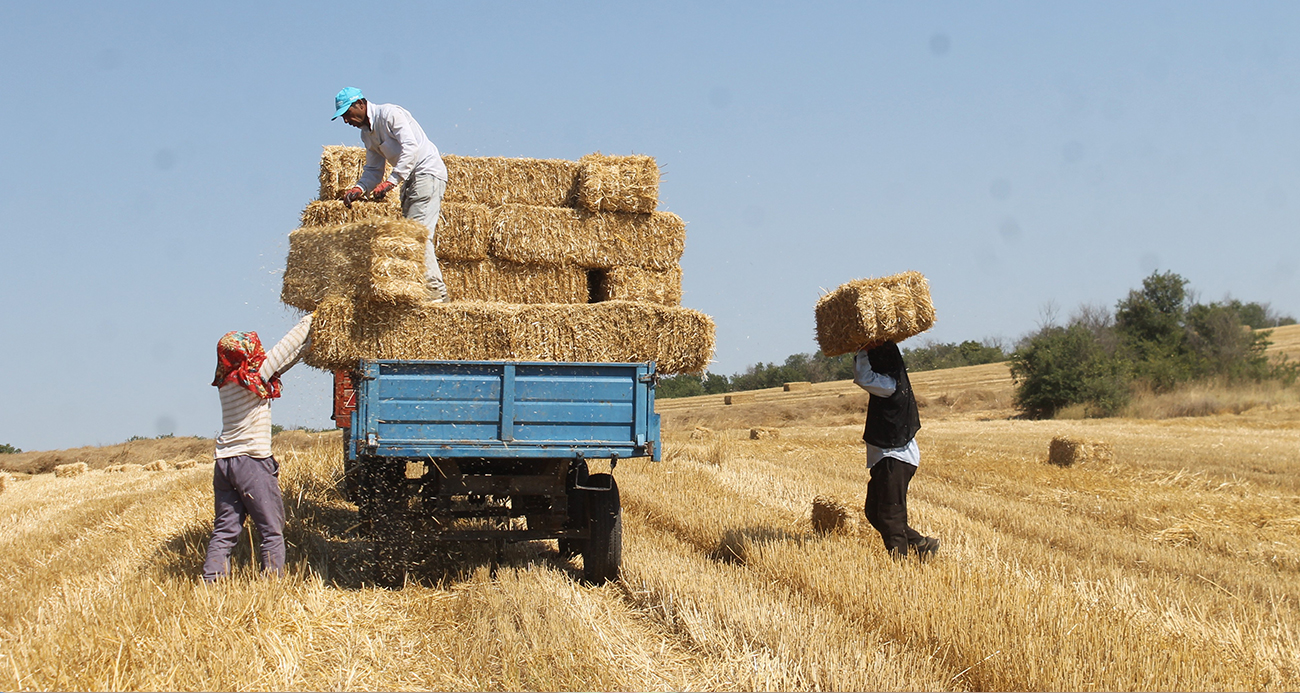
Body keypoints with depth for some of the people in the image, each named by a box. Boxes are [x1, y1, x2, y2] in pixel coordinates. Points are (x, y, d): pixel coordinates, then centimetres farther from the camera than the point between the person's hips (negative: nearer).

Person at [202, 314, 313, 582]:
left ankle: (211, 584, 2)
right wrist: (309, 322, 13)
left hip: (224, 462, 7)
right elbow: (286, 349, -1)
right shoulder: (254, 376, -10)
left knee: (224, 532, 8)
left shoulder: (226, 382, 11)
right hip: (252, 463, -7)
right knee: (272, 531, 2)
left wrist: (309, 339, 19)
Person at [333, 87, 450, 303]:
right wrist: (359, 188, -5)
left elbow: (410, 147, -24)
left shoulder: (390, 114, -13)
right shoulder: (366, 133, 14)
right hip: (410, 179, 10)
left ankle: (435, 291, -18)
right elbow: (373, 168, 16)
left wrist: (390, 181, -30)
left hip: (428, 173, -10)